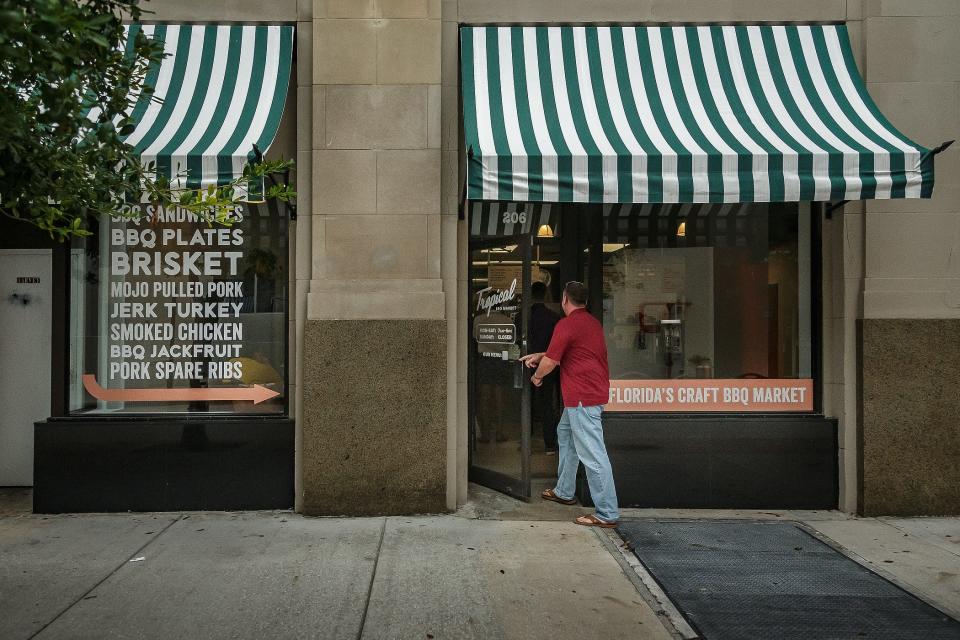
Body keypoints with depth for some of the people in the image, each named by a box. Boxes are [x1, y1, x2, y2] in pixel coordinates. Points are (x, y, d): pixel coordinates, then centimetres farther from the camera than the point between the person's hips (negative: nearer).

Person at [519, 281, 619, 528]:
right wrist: (537, 356, 27)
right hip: (595, 392, 11)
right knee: (565, 433, 26)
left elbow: (550, 361, -11)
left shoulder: (566, 324, -14)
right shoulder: (593, 322, 16)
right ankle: (564, 492, 36)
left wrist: (537, 376, 9)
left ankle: (607, 514, -6)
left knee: (593, 455, -9)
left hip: (582, 396, -11)